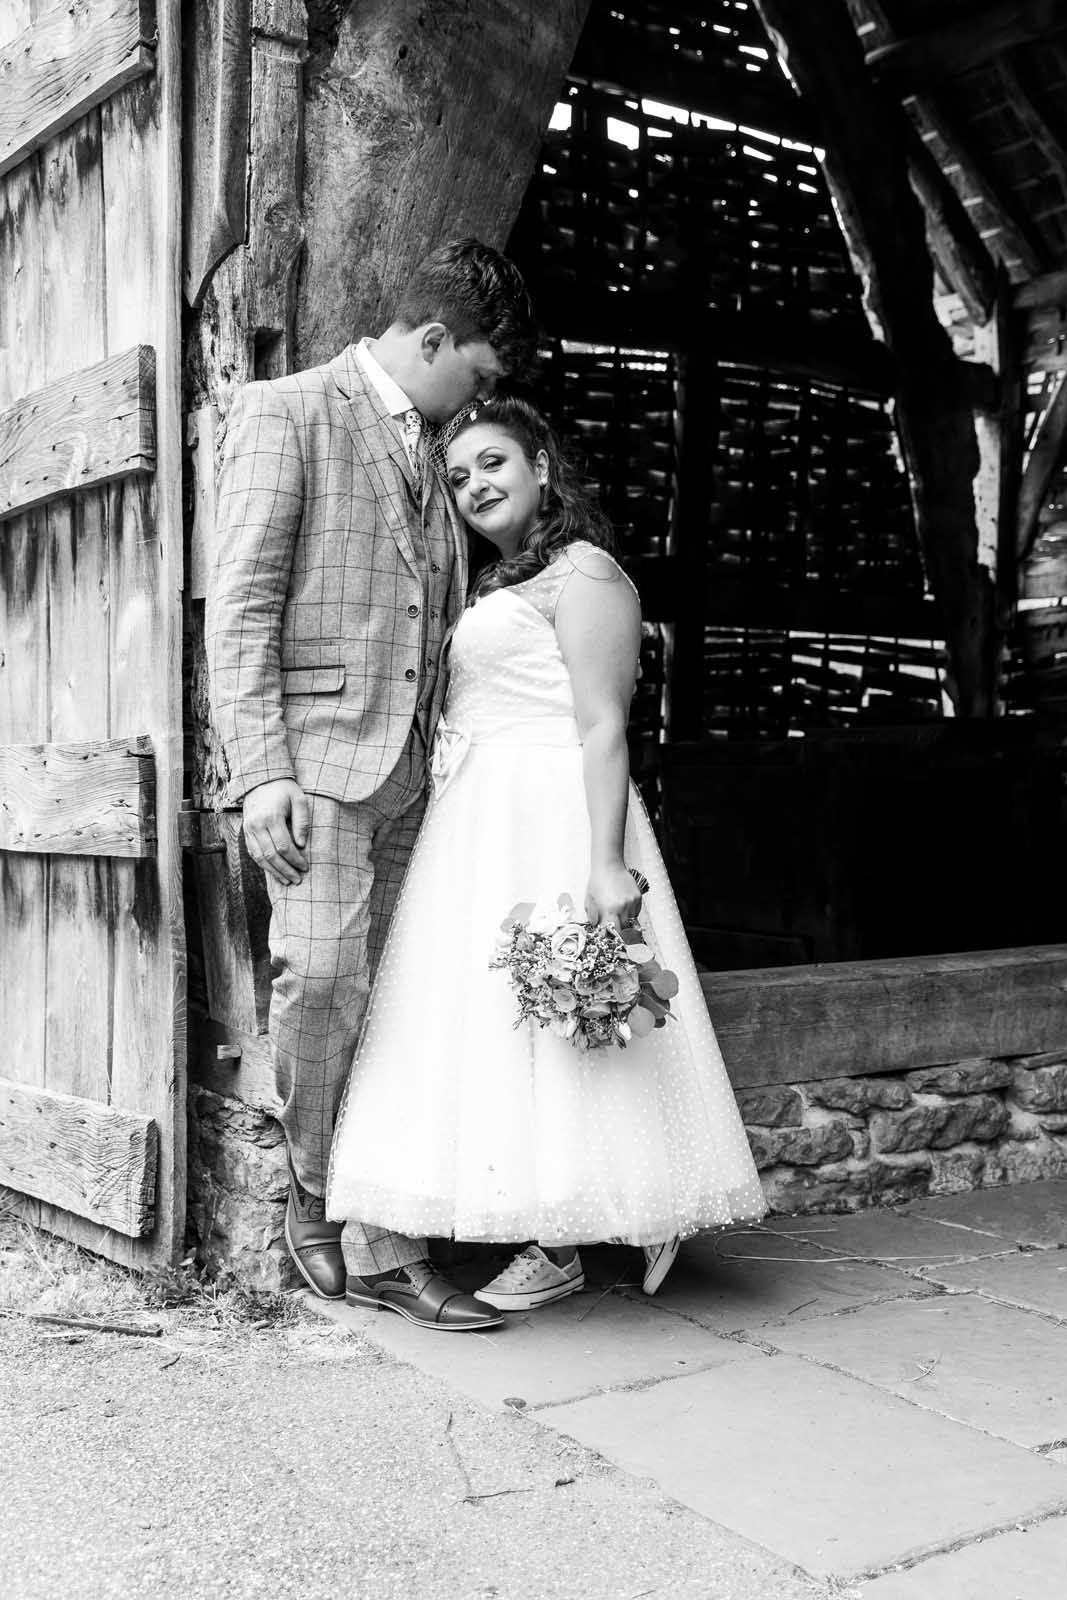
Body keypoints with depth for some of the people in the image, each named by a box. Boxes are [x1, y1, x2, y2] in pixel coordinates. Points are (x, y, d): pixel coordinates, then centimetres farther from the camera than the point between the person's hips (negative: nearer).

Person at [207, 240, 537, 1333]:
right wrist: (260, 771, -16)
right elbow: (241, 606, -7)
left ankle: (385, 1242, 11)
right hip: (315, 752, -6)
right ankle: (312, 1190, 9)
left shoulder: (431, 451, 21)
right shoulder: (287, 413, 1)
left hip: (412, 767, 6)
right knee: (323, 974, -16)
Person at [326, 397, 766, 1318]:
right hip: (481, 828, 9)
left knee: (542, 1020, -6)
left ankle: (556, 1250, 4)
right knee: (489, 1024, 7)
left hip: (548, 821, -9)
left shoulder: (583, 572, -6)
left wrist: (607, 863, -23)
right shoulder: (500, 589, 22)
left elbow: (603, 728, -15)